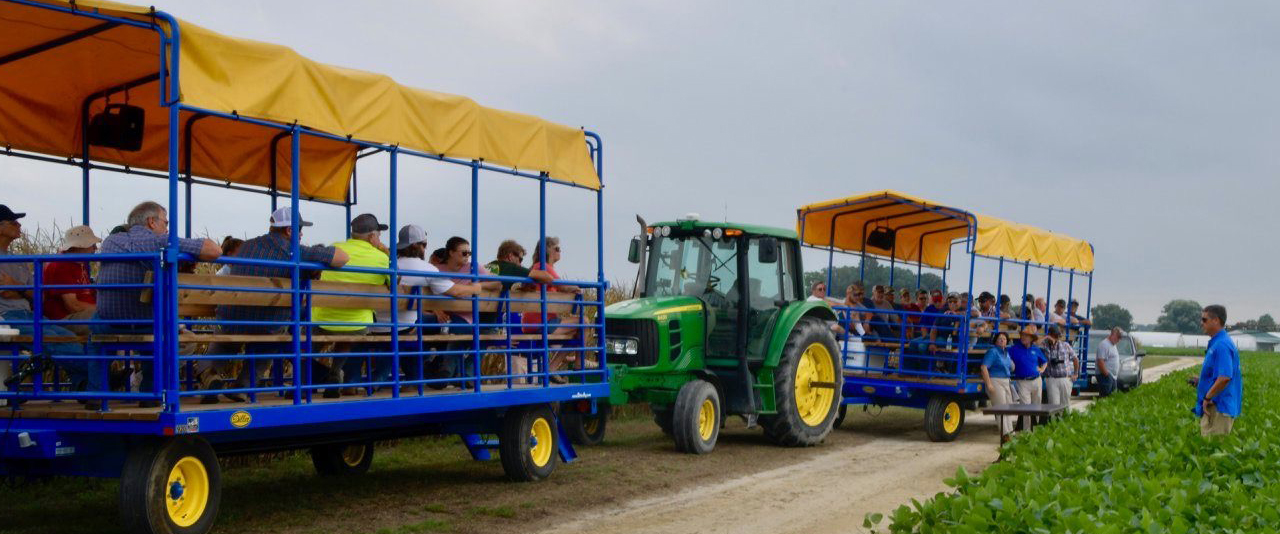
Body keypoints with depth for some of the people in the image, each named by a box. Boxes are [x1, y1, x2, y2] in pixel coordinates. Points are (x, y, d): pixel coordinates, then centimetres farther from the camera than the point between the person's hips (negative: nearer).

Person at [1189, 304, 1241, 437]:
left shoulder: (1222, 345, -19)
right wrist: (1201, 380, 14)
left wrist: (1207, 398, -19)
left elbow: (1225, 378, -27)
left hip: (1218, 408, -11)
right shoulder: (1216, 343, 15)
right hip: (1215, 407, 11)